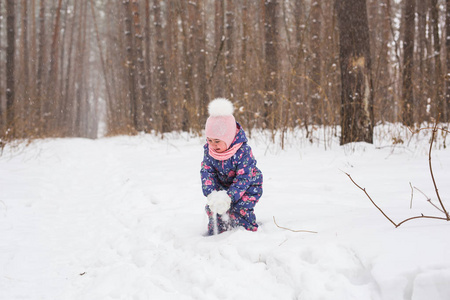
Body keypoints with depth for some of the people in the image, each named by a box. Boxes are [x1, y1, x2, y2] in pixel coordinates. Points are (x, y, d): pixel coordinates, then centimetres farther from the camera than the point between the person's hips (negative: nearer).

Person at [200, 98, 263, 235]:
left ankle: (250, 232, -1)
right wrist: (210, 194, -35)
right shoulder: (209, 150, -17)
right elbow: (207, 172, -17)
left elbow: (243, 179, -31)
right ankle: (214, 232, 14)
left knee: (240, 209, -21)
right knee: (213, 207, -7)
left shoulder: (243, 151, -32)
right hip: (223, 185, 5)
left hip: (248, 185, -5)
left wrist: (229, 197, -43)